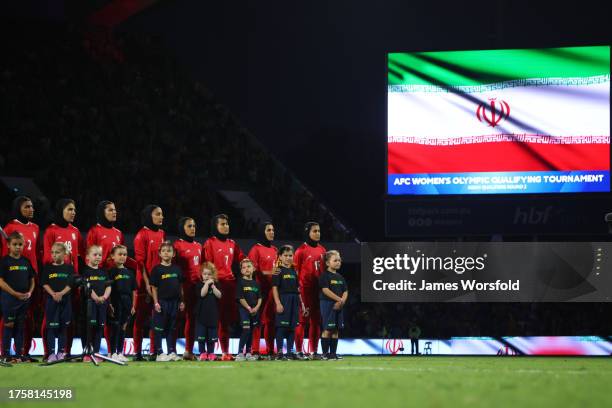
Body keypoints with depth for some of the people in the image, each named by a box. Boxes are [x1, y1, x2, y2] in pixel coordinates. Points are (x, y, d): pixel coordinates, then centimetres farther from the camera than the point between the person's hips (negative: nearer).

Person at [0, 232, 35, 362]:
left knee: (20, 326, 11)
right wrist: (15, 293, -17)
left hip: (24, 299, 5)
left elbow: (32, 280, 16)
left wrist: (29, 292, -2)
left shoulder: (26, 262, 9)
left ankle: (19, 354, 16)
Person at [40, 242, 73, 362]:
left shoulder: (69, 268, 4)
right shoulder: (47, 268, 5)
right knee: (51, 327, -3)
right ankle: (51, 353, -2)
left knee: (63, 327, 4)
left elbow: (70, 284, -3)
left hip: (65, 300, 1)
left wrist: (61, 293, -17)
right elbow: (44, 283, -1)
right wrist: (53, 294, -15)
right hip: (51, 300, 0)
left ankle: (61, 352, 11)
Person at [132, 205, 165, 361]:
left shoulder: (162, 234, 12)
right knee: (141, 317, -1)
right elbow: (140, 261, -10)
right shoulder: (142, 235, -7)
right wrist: (147, 282, -15)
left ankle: (154, 351, 10)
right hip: (145, 282, -6)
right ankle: (137, 352, 2)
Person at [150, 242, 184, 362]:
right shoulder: (157, 269, -4)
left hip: (174, 302, 4)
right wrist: (156, 302, -10)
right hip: (162, 301, -4)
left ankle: (172, 352, 16)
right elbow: (154, 287, -5)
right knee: (159, 328, -1)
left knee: (172, 328, 10)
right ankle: (159, 353, 3)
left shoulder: (177, 269, 8)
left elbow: (180, 286, 13)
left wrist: (181, 301, 9)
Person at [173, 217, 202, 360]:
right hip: (183, 285, -6)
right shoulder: (177, 245, -4)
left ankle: (189, 351, 12)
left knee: (191, 318, 8)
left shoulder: (198, 246, 16)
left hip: (197, 284, 6)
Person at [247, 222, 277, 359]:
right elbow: (252, 270, -10)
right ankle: (255, 351, -7)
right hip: (260, 287, -7)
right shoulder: (256, 249, -3)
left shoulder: (274, 250, 17)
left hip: (273, 287, 7)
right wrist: (267, 273, -20)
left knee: (271, 319, 8)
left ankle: (271, 350, 12)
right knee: (259, 319, -8)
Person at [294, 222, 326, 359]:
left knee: (316, 321, 7)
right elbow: (295, 272, -5)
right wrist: (298, 289, -9)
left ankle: (314, 351, 11)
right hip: (305, 290, -6)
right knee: (302, 320, -5)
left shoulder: (322, 250, 13)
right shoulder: (301, 250, -5)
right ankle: (299, 351, -2)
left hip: (318, 290, 6)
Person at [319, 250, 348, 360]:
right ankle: (325, 353, -6)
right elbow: (326, 290, -15)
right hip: (328, 304, -7)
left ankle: (333, 353, 9)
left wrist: (342, 302, -6)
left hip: (339, 305, 7)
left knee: (336, 330, 6)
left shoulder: (340, 277, 16)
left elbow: (345, 292, 14)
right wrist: (340, 299, -14)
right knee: (327, 329, -8)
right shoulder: (325, 276, -6)